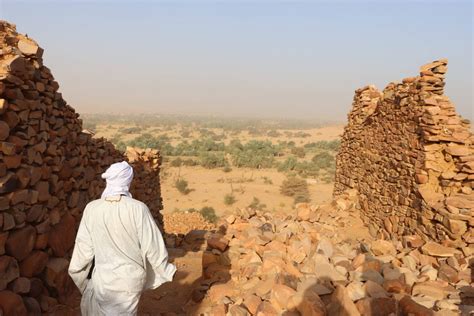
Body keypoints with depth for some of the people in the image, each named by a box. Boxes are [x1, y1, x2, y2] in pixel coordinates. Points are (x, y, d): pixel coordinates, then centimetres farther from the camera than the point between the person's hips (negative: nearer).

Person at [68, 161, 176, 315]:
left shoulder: (92, 209, -12)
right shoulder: (138, 209, -18)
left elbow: (84, 245, -3)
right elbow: (152, 245, -13)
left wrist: (76, 269, 15)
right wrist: (166, 271, 2)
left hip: (104, 276, 1)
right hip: (132, 276, -1)